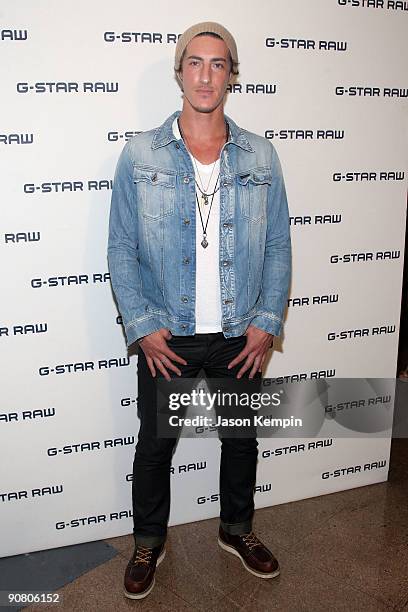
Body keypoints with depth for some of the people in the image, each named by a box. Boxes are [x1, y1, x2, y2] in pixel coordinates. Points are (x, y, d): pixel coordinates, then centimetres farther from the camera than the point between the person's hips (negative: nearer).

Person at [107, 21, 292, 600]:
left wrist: (266, 323, -5)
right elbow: (121, 248, -4)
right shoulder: (140, 155, -4)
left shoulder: (261, 156, 0)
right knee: (155, 444, 13)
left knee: (241, 438, 18)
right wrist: (142, 326, -11)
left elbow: (278, 246, 2)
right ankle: (149, 542, 39)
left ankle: (237, 528, 45)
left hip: (240, 335, 2)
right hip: (167, 337, -1)